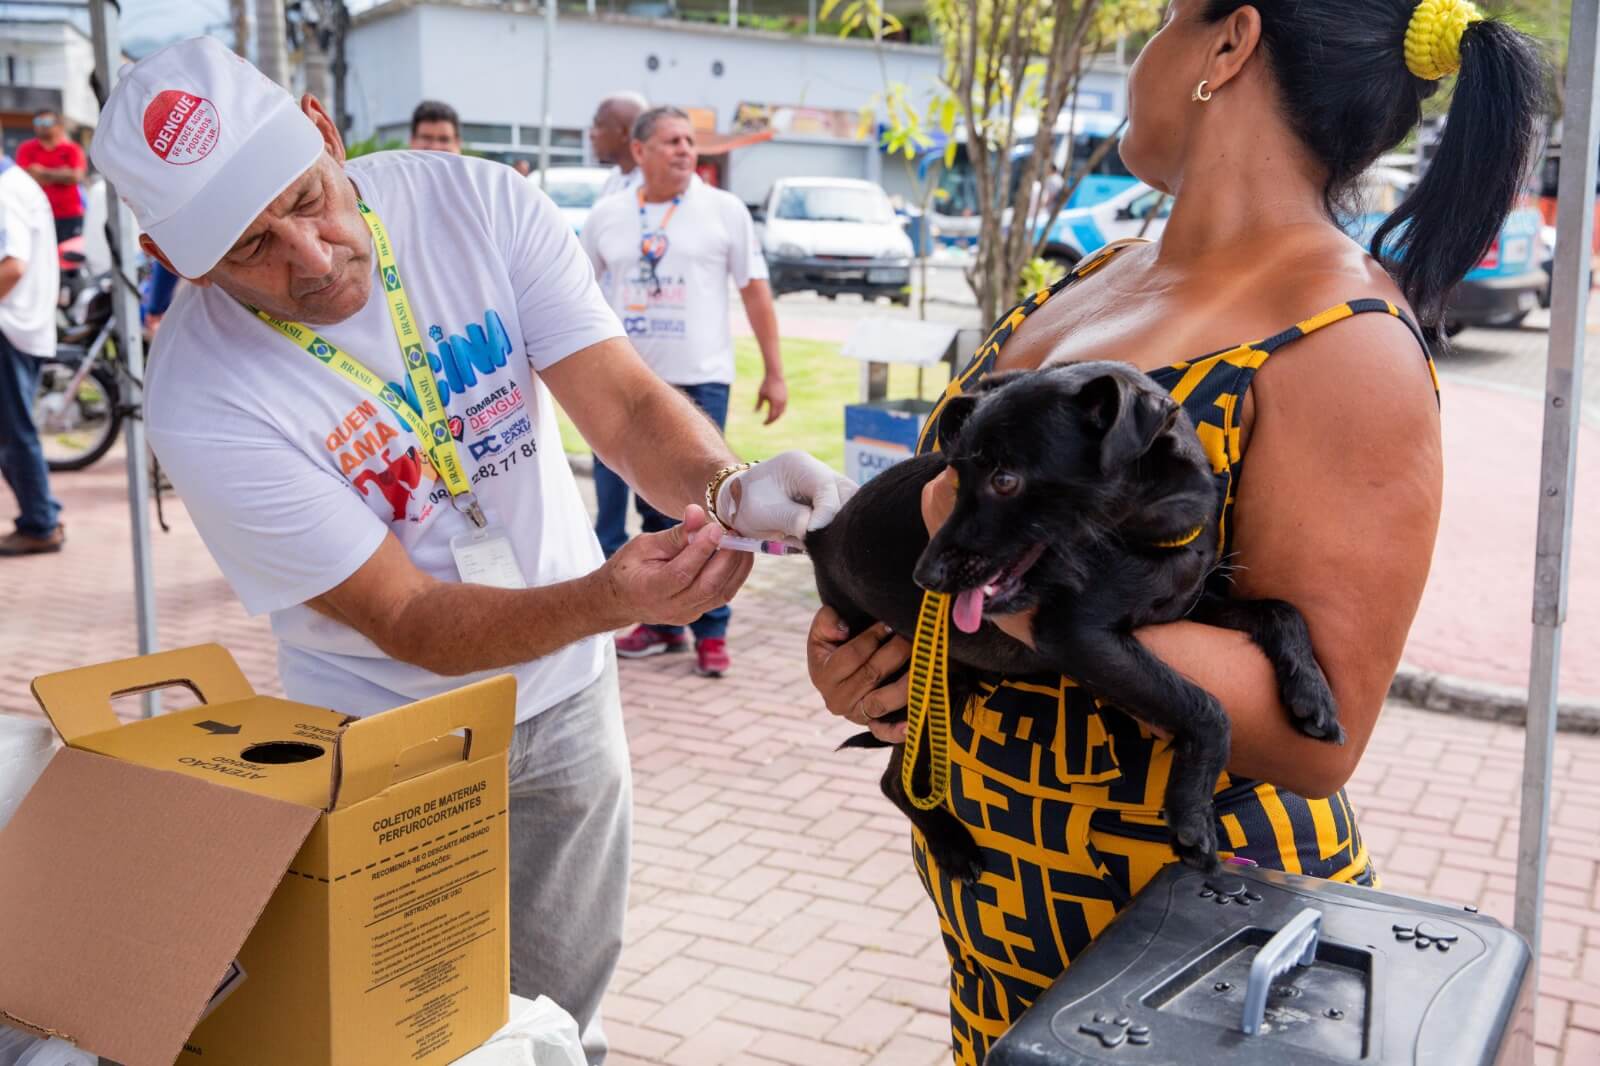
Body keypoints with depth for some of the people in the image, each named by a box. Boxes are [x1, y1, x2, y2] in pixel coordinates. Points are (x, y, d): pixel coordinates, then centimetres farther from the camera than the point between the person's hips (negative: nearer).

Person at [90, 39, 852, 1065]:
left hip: (564, 694, 3)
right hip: (384, 736, -2)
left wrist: (726, 486, -42)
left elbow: (625, 402, -20)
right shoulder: (204, 402, -26)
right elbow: (406, 620, -25)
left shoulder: (478, 202, -17)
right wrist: (609, 598, -42)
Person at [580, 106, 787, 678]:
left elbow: (755, 292, 3)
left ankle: (710, 632, 5)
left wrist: (774, 373, -1)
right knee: (655, 512, 9)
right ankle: (661, 621, 20)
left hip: (699, 382, -3)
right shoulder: (606, 215, 7)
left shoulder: (724, 210, 2)